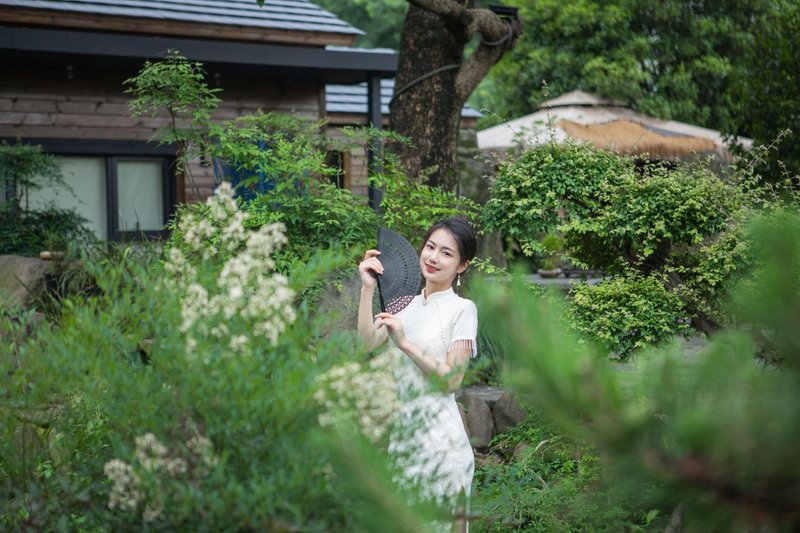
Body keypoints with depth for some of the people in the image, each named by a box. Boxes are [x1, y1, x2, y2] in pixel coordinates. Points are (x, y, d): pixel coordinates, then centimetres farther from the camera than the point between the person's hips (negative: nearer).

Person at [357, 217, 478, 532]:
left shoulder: (462, 309, -4)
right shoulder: (406, 305, 13)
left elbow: (452, 379, -12)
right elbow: (368, 343, -3)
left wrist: (405, 343, -17)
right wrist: (368, 288, -8)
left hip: (438, 437, -6)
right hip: (401, 433, 6)